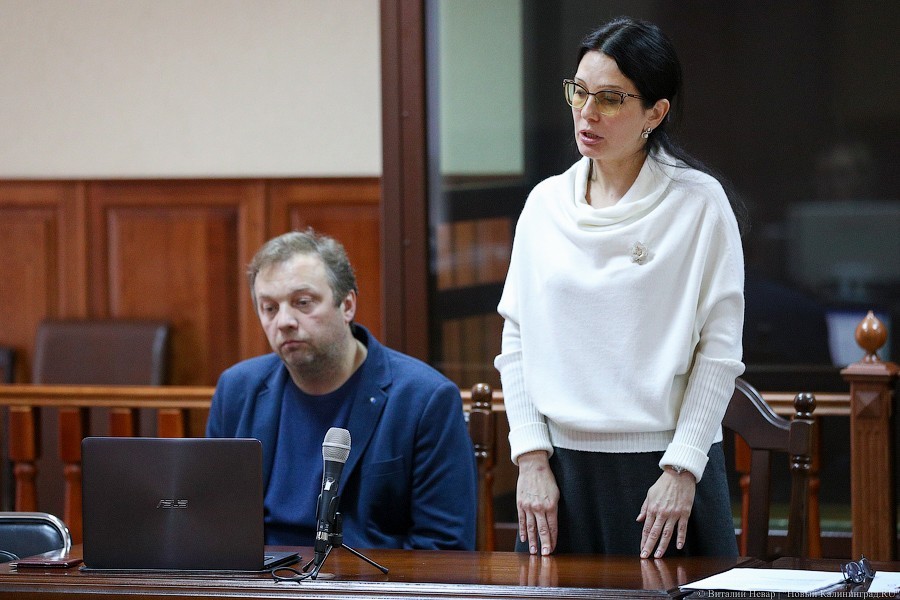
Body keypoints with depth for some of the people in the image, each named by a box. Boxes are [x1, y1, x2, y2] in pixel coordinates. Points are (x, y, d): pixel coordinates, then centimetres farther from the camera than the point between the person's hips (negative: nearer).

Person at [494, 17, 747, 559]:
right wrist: (532, 459, -2)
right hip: (562, 465, 3)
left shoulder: (699, 204, -4)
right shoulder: (546, 203, 8)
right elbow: (516, 341, 8)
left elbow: (720, 351, -6)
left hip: (665, 464, -3)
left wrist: (682, 470, -12)